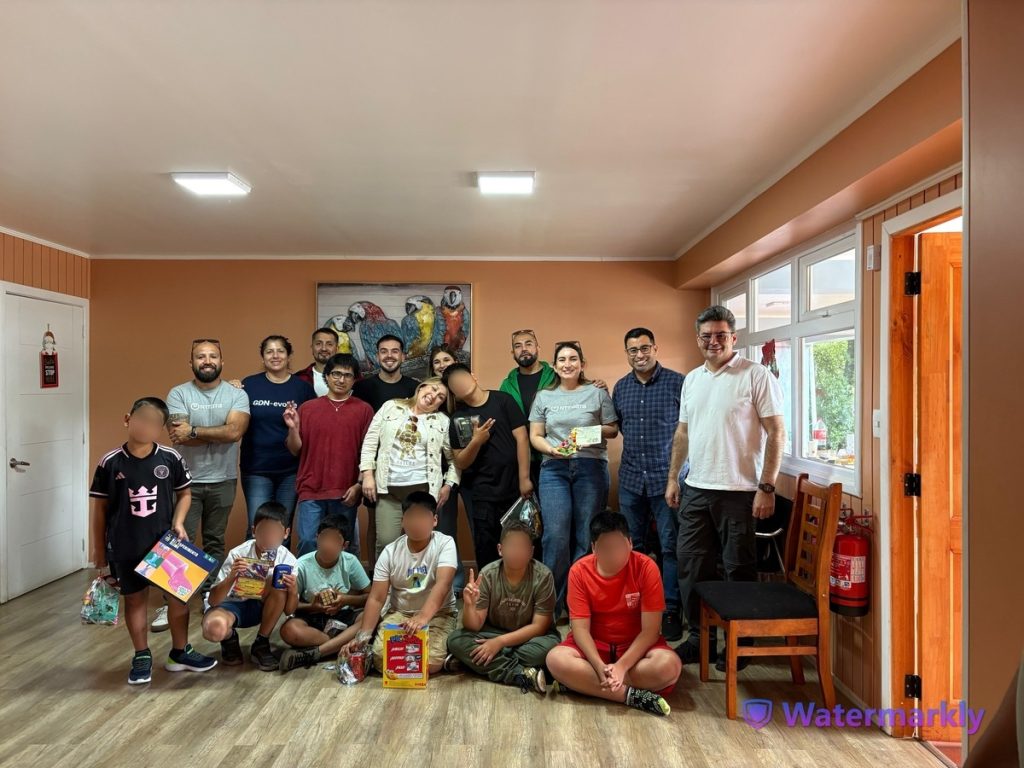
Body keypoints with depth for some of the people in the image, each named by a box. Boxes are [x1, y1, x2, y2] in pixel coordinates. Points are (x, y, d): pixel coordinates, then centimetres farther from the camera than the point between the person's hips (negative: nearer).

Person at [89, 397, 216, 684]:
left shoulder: (171, 459, -7)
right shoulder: (110, 463, -9)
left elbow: (185, 493, 7)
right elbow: (100, 509, 0)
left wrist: (178, 522, -9)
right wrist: (99, 551, 3)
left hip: (166, 542, 1)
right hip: (126, 547, -1)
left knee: (179, 594, 9)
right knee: (135, 599, 11)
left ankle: (180, 653, 27)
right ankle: (142, 657, 29)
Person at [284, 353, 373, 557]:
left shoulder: (363, 410, 3)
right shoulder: (307, 408, 7)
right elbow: (296, 450, 9)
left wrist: (359, 486, -5)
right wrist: (293, 428, -9)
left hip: (346, 493, -1)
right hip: (311, 491, 1)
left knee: (344, 547, 8)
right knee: (308, 544, 1)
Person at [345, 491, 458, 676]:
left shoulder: (445, 544, -14)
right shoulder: (390, 551, -5)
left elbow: (442, 585, -30)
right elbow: (376, 598, -7)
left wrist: (423, 617, -48)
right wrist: (363, 635, -22)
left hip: (438, 614, -2)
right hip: (399, 613, 3)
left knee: (430, 663, -26)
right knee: (381, 658, -22)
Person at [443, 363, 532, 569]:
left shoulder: (502, 400, -2)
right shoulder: (457, 418, 5)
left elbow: (521, 438, -5)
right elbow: (460, 463, 3)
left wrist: (524, 478, -9)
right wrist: (476, 441, -16)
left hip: (513, 488, -1)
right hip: (481, 494, 1)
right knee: (486, 547, 6)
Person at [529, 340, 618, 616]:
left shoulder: (597, 393, 8)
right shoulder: (544, 397, 13)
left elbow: (613, 429, 10)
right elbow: (535, 435, 11)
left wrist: (596, 430, -11)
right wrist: (551, 449, -8)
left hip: (591, 467, -1)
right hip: (554, 469, 1)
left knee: (586, 537, 1)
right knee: (556, 536, -8)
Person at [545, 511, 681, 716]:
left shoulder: (646, 567, -17)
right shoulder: (579, 571, -14)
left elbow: (650, 630, -17)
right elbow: (580, 628, -15)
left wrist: (621, 666, -28)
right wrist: (600, 667, -32)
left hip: (636, 645, 0)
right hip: (594, 644, 1)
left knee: (670, 666, -32)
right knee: (556, 660, -29)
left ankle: (581, 681, -23)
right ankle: (631, 695, -26)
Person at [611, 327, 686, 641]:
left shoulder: (677, 382, -5)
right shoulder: (620, 387, 9)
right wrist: (636, 441, 10)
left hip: (667, 477, -4)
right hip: (631, 478, 5)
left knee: (671, 546, 1)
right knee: (632, 545, 12)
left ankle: (671, 610, 11)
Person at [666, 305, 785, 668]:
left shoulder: (756, 376, -7)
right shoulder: (692, 379, 12)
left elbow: (776, 433, -10)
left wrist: (767, 487, -15)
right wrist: (673, 477, 13)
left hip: (738, 491, -6)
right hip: (696, 489, 6)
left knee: (739, 570, 5)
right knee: (691, 565, 11)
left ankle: (739, 644, 22)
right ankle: (700, 637, 26)